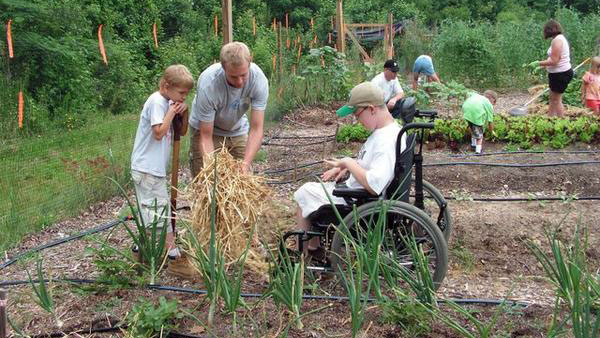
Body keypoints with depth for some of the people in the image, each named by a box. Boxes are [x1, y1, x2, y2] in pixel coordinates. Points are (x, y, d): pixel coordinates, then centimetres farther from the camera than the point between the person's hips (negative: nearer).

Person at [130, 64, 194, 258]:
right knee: (159, 207, -5)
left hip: (155, 168, 10)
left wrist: (184, 113, 0)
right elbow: (159, 133, -22)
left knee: (151, 209, 17)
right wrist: (171, 112, -15)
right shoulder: (157, 102, -15)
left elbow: (182, 132, 17)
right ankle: (170, 248, 0)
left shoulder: (169, 103, 12)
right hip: (147, 168, -10)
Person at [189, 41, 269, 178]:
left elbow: (256, 129, -26)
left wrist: (246, 164, -37)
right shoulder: (208, 84, -35)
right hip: (206, 129, -3)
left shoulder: (259, 79, -28)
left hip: (237, 130, 3)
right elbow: (206, 137, -28)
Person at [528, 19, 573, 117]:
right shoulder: (560, 38, 12)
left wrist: (538, 63, -15)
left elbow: (554, 61, -24)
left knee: (556, 99, 0)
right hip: (560, 73, 10)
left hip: (560, 74, -10)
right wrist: (542, 67, 11)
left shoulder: (557, 40, -20)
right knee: (552, 98, 17)